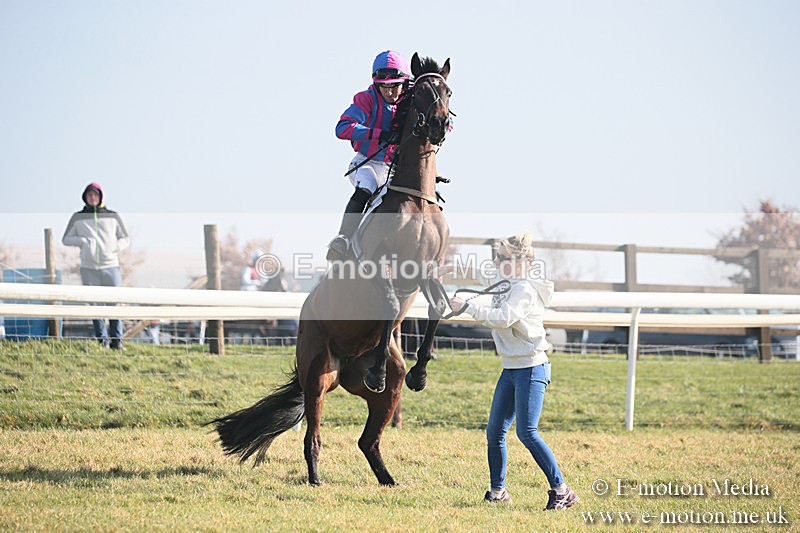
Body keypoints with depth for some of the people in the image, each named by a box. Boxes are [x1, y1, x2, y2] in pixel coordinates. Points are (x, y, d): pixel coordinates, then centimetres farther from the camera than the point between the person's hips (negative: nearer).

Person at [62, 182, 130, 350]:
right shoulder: (78, 218, 10)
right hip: (89, 269, 0)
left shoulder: (113, 216, 11)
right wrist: (83, 241, -6)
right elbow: (66, 239, 13)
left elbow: (126, 239, 16)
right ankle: (102, 341, 2)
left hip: (111, 267, 0)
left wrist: (115, 247, -5)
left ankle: (117, 340, 0)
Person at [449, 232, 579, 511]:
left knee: (527, 432, -15)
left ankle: (561, 490, -10)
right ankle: (498, 490, 18)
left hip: (531, 368, -9)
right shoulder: (505, 288, 14)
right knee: (494, 432, 7)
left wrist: (467, 307, -27)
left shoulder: (524, 290, -15)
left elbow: (503, 319, -29)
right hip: (510, 369, 9)